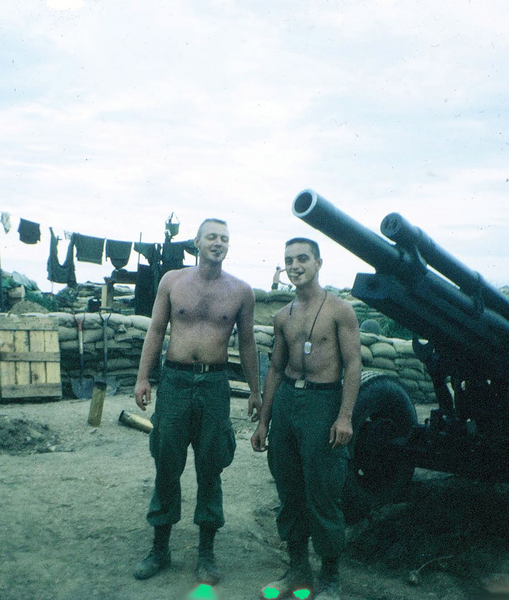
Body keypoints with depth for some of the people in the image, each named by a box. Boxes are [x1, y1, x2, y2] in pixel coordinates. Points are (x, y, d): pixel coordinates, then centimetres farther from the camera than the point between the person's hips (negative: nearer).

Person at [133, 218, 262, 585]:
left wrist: (255, 391, 11)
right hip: (175, 380, 1)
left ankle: (206, 553, 21)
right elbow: (156, 330, 7)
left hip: (214, 384, 0)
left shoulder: (241, 291, 3)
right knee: (166, 466, 8)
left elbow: (247, 342, 9)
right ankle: (161, 548, 25)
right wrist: (143, 377, 2)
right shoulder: (172, 281, 4)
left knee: (210, 469, 7)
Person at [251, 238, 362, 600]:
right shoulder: (284, 316, 12)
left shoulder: (339, 310, -3)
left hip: (323, 402, -5)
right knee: (289, 491, 11)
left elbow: (353, 364, -8)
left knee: (323, 496, 0)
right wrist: (263, 422, 16)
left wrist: (345, 416, -17)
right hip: (286, 399, 6)